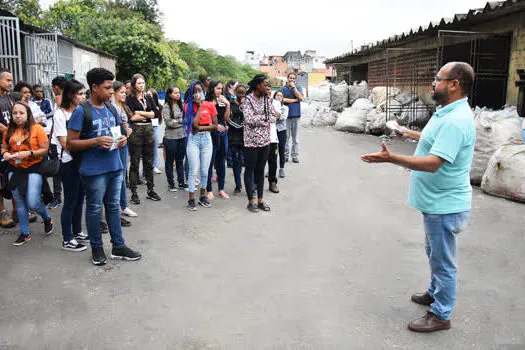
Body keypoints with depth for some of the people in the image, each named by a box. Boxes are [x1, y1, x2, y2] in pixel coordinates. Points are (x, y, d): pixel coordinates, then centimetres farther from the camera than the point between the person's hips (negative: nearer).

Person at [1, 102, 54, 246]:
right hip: (14, 169, 5)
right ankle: (24, 234, 25)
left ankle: (47, 219, 23)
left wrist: (29, 153, -21)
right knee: (20, 203, 11)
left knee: (33, 203, -10)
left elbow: (45, 149, -8)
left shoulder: (37, 128, -7)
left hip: (33, 169, -5)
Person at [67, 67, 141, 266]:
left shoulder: (111, 109, 10)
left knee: (113, 206, 14)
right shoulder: (81, 111, -10)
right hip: (94, 171, -6)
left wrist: (122, 139, 0)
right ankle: (96, 248, 23)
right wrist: (96, 141, -24)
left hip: (115, 167, 6)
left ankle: (118, 247, 24)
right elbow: (71, 143, -11)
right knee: (95, 208, 7)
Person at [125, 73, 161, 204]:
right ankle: (134, 193, 7)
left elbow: (154, 114, 2)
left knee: (149, 162, 9)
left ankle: (150, 190, 18)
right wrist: (147, 114, -2)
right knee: (135, 163, 1)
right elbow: (131, 117, -12)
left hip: (149, 130, 5)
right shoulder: (130, 98, -2)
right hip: (135, 131, -5)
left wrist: (140, 112, -8)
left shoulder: (148, 97, 13)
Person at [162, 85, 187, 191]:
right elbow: (169, 122, -13)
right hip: (171, 137, -5)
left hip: (182, 136, 5)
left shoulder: (181, 105, 8)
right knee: (170, 161, 6)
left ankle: (181, 182, 22)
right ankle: (171, 183, 16)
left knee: (180, 160, 13)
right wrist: (181, 120, -8)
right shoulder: (166, 107, -7)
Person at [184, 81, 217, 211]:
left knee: (205, 171, 6)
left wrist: (200, 127, -11)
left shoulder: (210, 105, 3)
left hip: (206, 138, 2)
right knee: (193, 170, -3)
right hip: (193, 139, -1)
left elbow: (215, 125, -1)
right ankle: (191, 199, 5)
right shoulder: (188, 106, -1)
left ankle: (203, 196, 20)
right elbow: (194, 124, -15)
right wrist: (199, 106, -9)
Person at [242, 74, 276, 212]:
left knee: (261, 170, 12)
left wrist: (259, 120, -9)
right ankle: (251, 201, 13)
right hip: (252, 140, -6)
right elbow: (249, 119, -21)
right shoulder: (248, 99, -10)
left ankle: (260, 200, 20)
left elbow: (274, 116, 6)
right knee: (250, 169, 4)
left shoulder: (265, 99, 9)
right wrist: (265, 117, -9)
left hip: (265, 140, 6)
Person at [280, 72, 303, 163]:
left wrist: (293, 87, -7)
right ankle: (285, 155, 9)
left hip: (296, 115, 1)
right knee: (286, 137, 1)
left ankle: (295, 155, 8)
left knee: (295, 137, 3)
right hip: (286, 115, -1)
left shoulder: (298, 88, 9)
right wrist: (295, 100, -4)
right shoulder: (283, 88, 4)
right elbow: (283, 99, -11)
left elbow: (300, 98, -8)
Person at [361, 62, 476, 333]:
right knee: (435, 253, 26)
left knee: (443, 260, 5)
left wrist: (391, 158, -37)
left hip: (445, 206, -11)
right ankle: (435, 293, 45)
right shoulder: (447, 113, 7)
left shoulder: (455, 121, -26)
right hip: (436, 201, 11)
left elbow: (433, 163, -34)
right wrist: (410, 134, 36)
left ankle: (440, 315, 20)